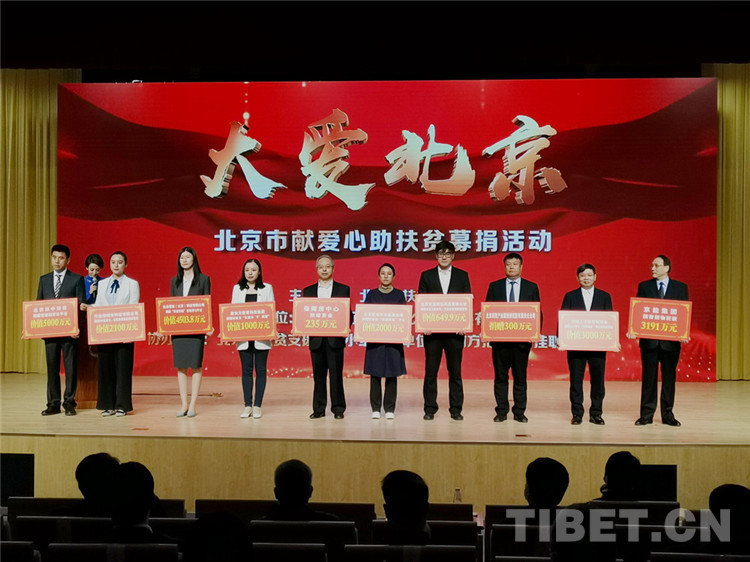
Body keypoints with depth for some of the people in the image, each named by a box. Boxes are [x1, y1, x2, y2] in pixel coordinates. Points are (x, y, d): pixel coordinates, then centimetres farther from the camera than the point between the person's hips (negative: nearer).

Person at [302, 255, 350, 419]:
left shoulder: (343, 289, 6)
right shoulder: (308, 291, 12)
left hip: (335, 339, -2)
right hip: (316, 339, 2)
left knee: (336, 375, -1)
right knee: (318, 375, 6)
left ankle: (338, 409, 8)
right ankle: (319, 409, 13)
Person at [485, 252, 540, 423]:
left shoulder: (531, 287, 8)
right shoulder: (494, 286, 8)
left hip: (522, 338, 0)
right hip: (499, 338, 0)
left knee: (520, 377, 5)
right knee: (500, 377, 5)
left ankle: (519, 412, 12)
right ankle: (501, 411, 12)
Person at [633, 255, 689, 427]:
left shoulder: (680, 288, 5)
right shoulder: (644, 286, 6)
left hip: (671, 340, 0)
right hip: (649, 340, 0)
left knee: (669, 377, 6)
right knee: (648, 377, 4)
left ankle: (668, 414, 16)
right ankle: (646, 414, 11)